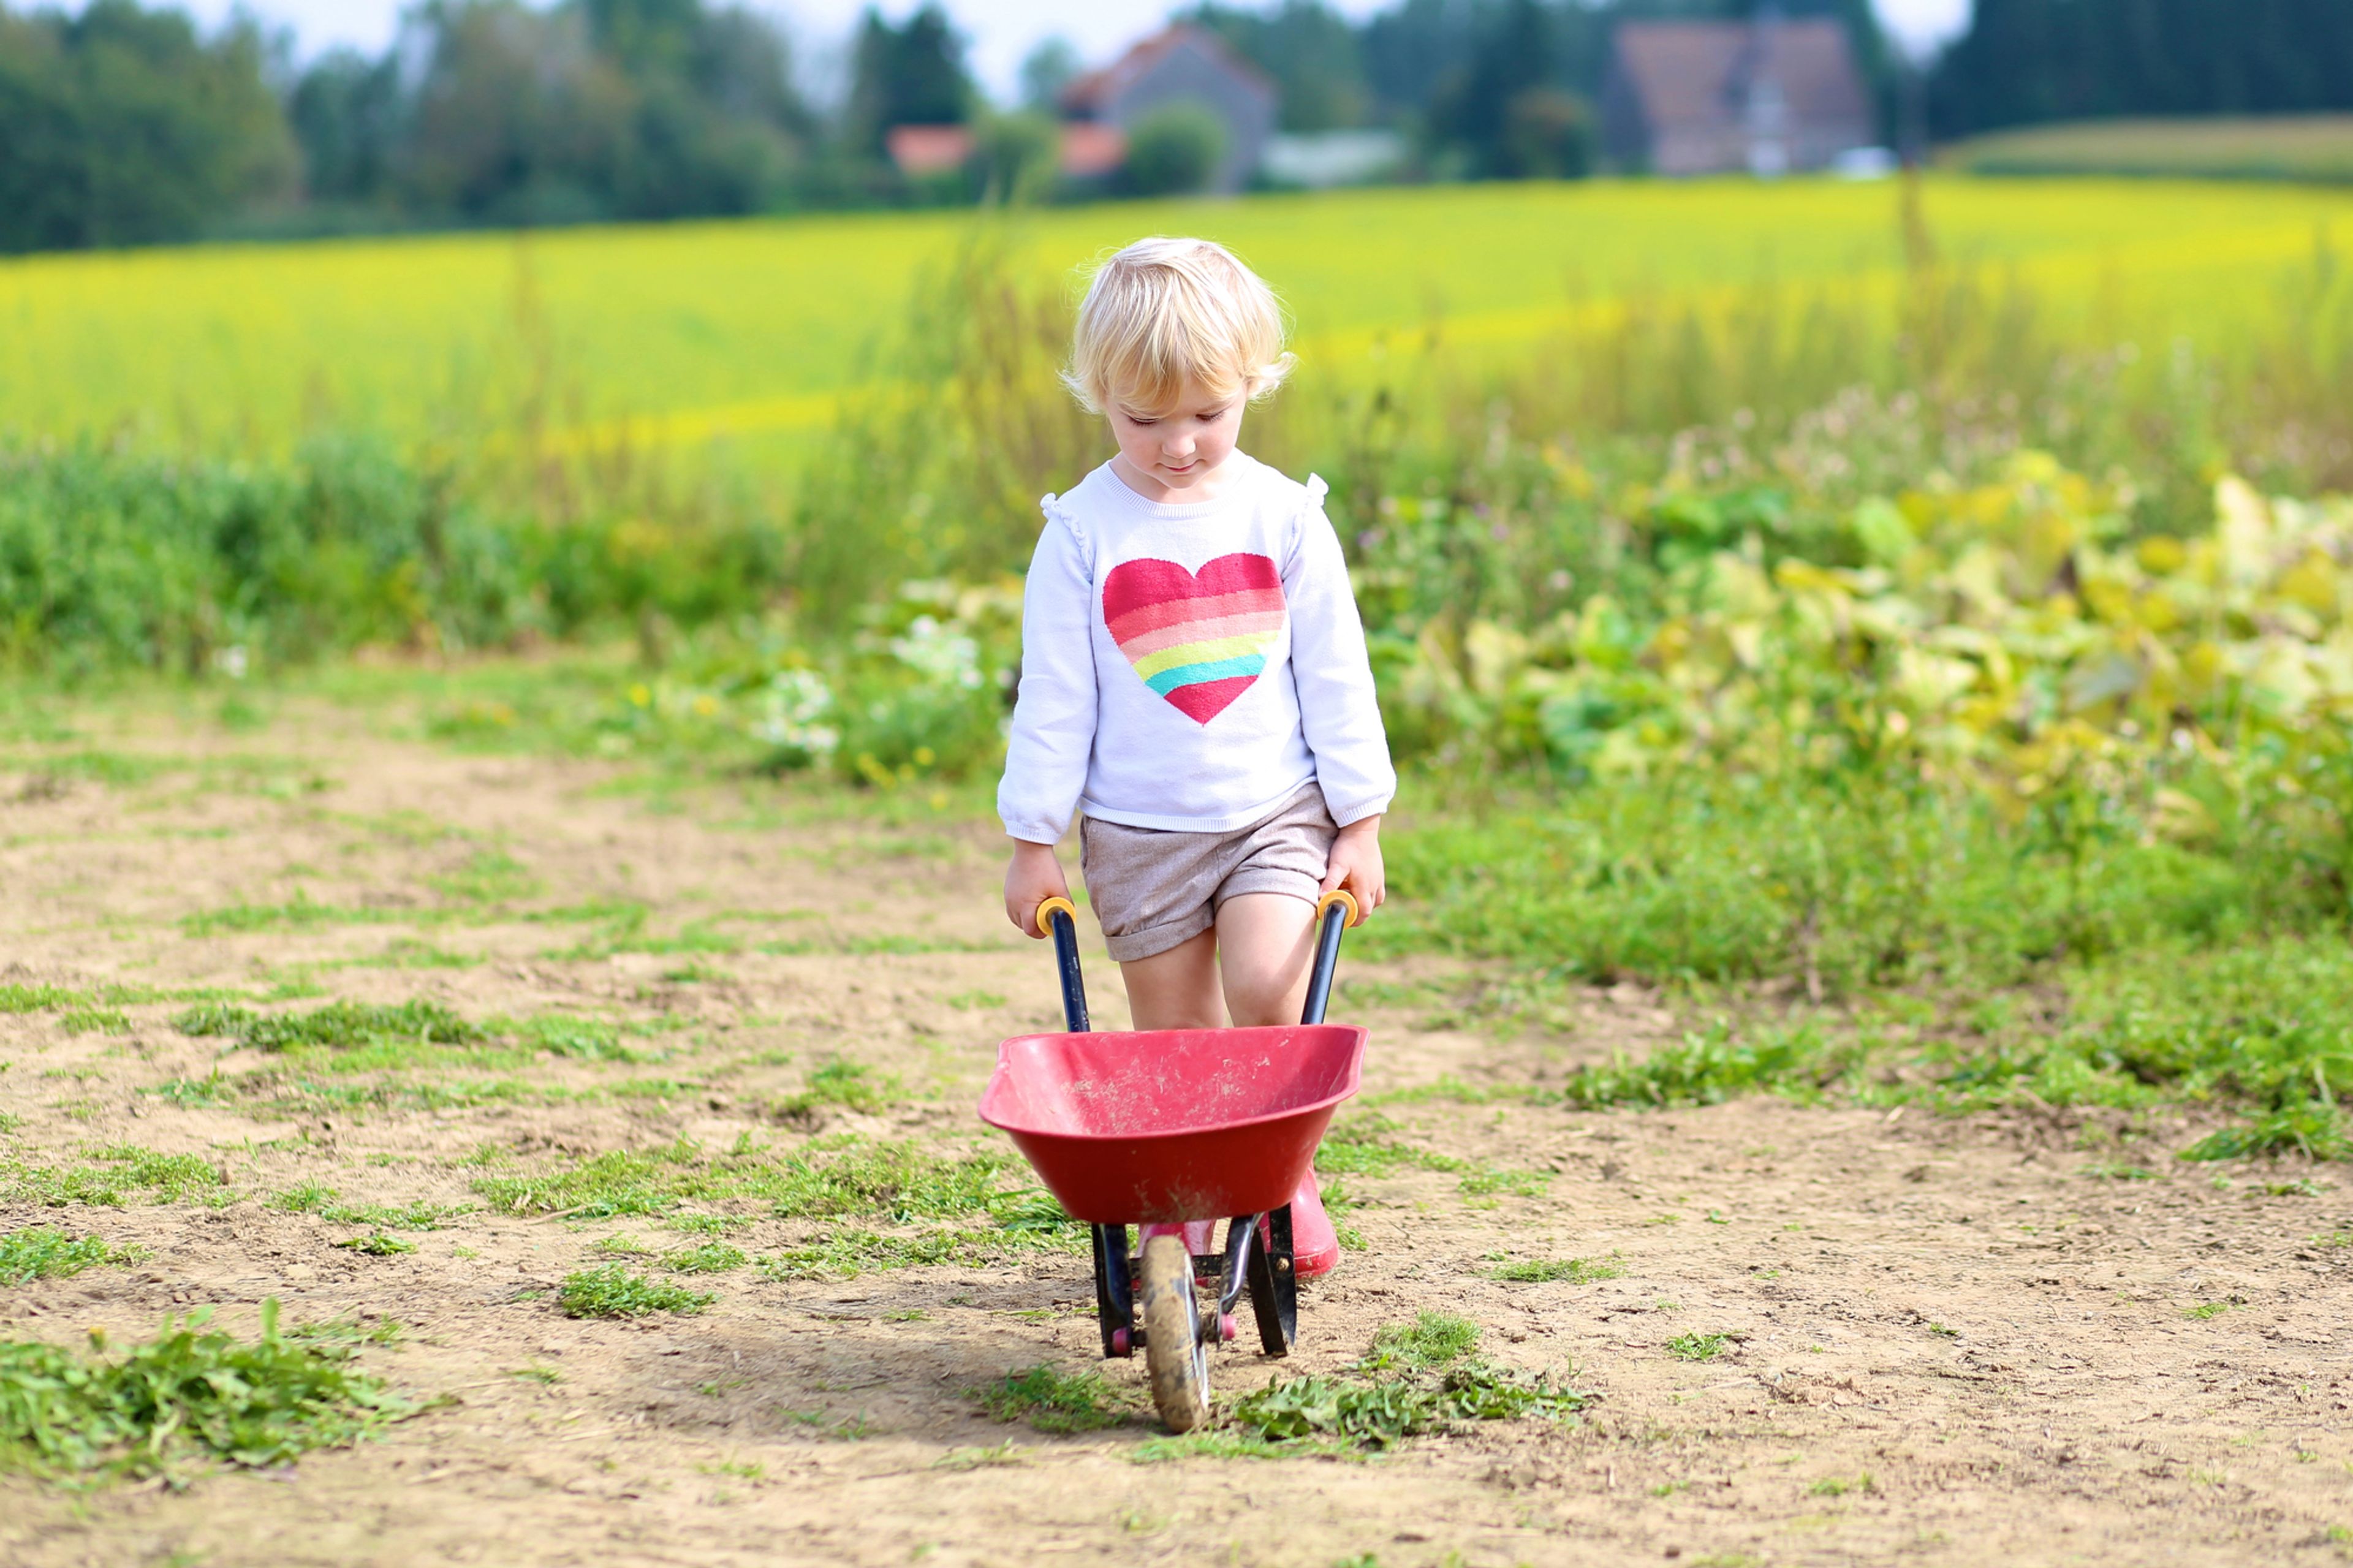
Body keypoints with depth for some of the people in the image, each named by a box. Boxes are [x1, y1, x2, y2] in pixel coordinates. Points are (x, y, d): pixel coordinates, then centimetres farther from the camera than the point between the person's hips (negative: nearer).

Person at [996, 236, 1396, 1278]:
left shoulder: (1284, 518, -2)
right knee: (1174, 1041, 4)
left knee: (1266, 996, -17)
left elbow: (1335, 677, 2)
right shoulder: (1083, 534, -5)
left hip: (1278, 811, 0)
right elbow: (1052, 696, 0)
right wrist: (1033, 841, 1)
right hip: (1139, 829, 0)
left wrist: (1360, 825, 2)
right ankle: (1181, 1226, 17)